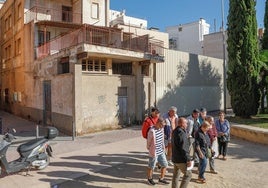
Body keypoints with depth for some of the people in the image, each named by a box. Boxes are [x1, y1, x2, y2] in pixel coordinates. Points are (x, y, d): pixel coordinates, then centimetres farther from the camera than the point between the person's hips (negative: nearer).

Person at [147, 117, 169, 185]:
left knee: (165, 164, 12)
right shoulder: (152, 131, -26)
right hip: (154, 153, -7)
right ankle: (150, 178, 36)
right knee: (151, 167, 12)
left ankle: (161, 179, 30)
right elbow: (148, 142, -12)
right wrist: (151, 150, 3)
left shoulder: (161, 128, -2)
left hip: (161, 151, 7)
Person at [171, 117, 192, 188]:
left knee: (176, 175, 16)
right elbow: (184, 148, -23)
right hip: (181, 159, -9)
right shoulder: (181, 133, -21)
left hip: (175, 158, 9)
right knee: (188, 174, 4)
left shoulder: (175, 131, 9)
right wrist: (188, 159, -18)